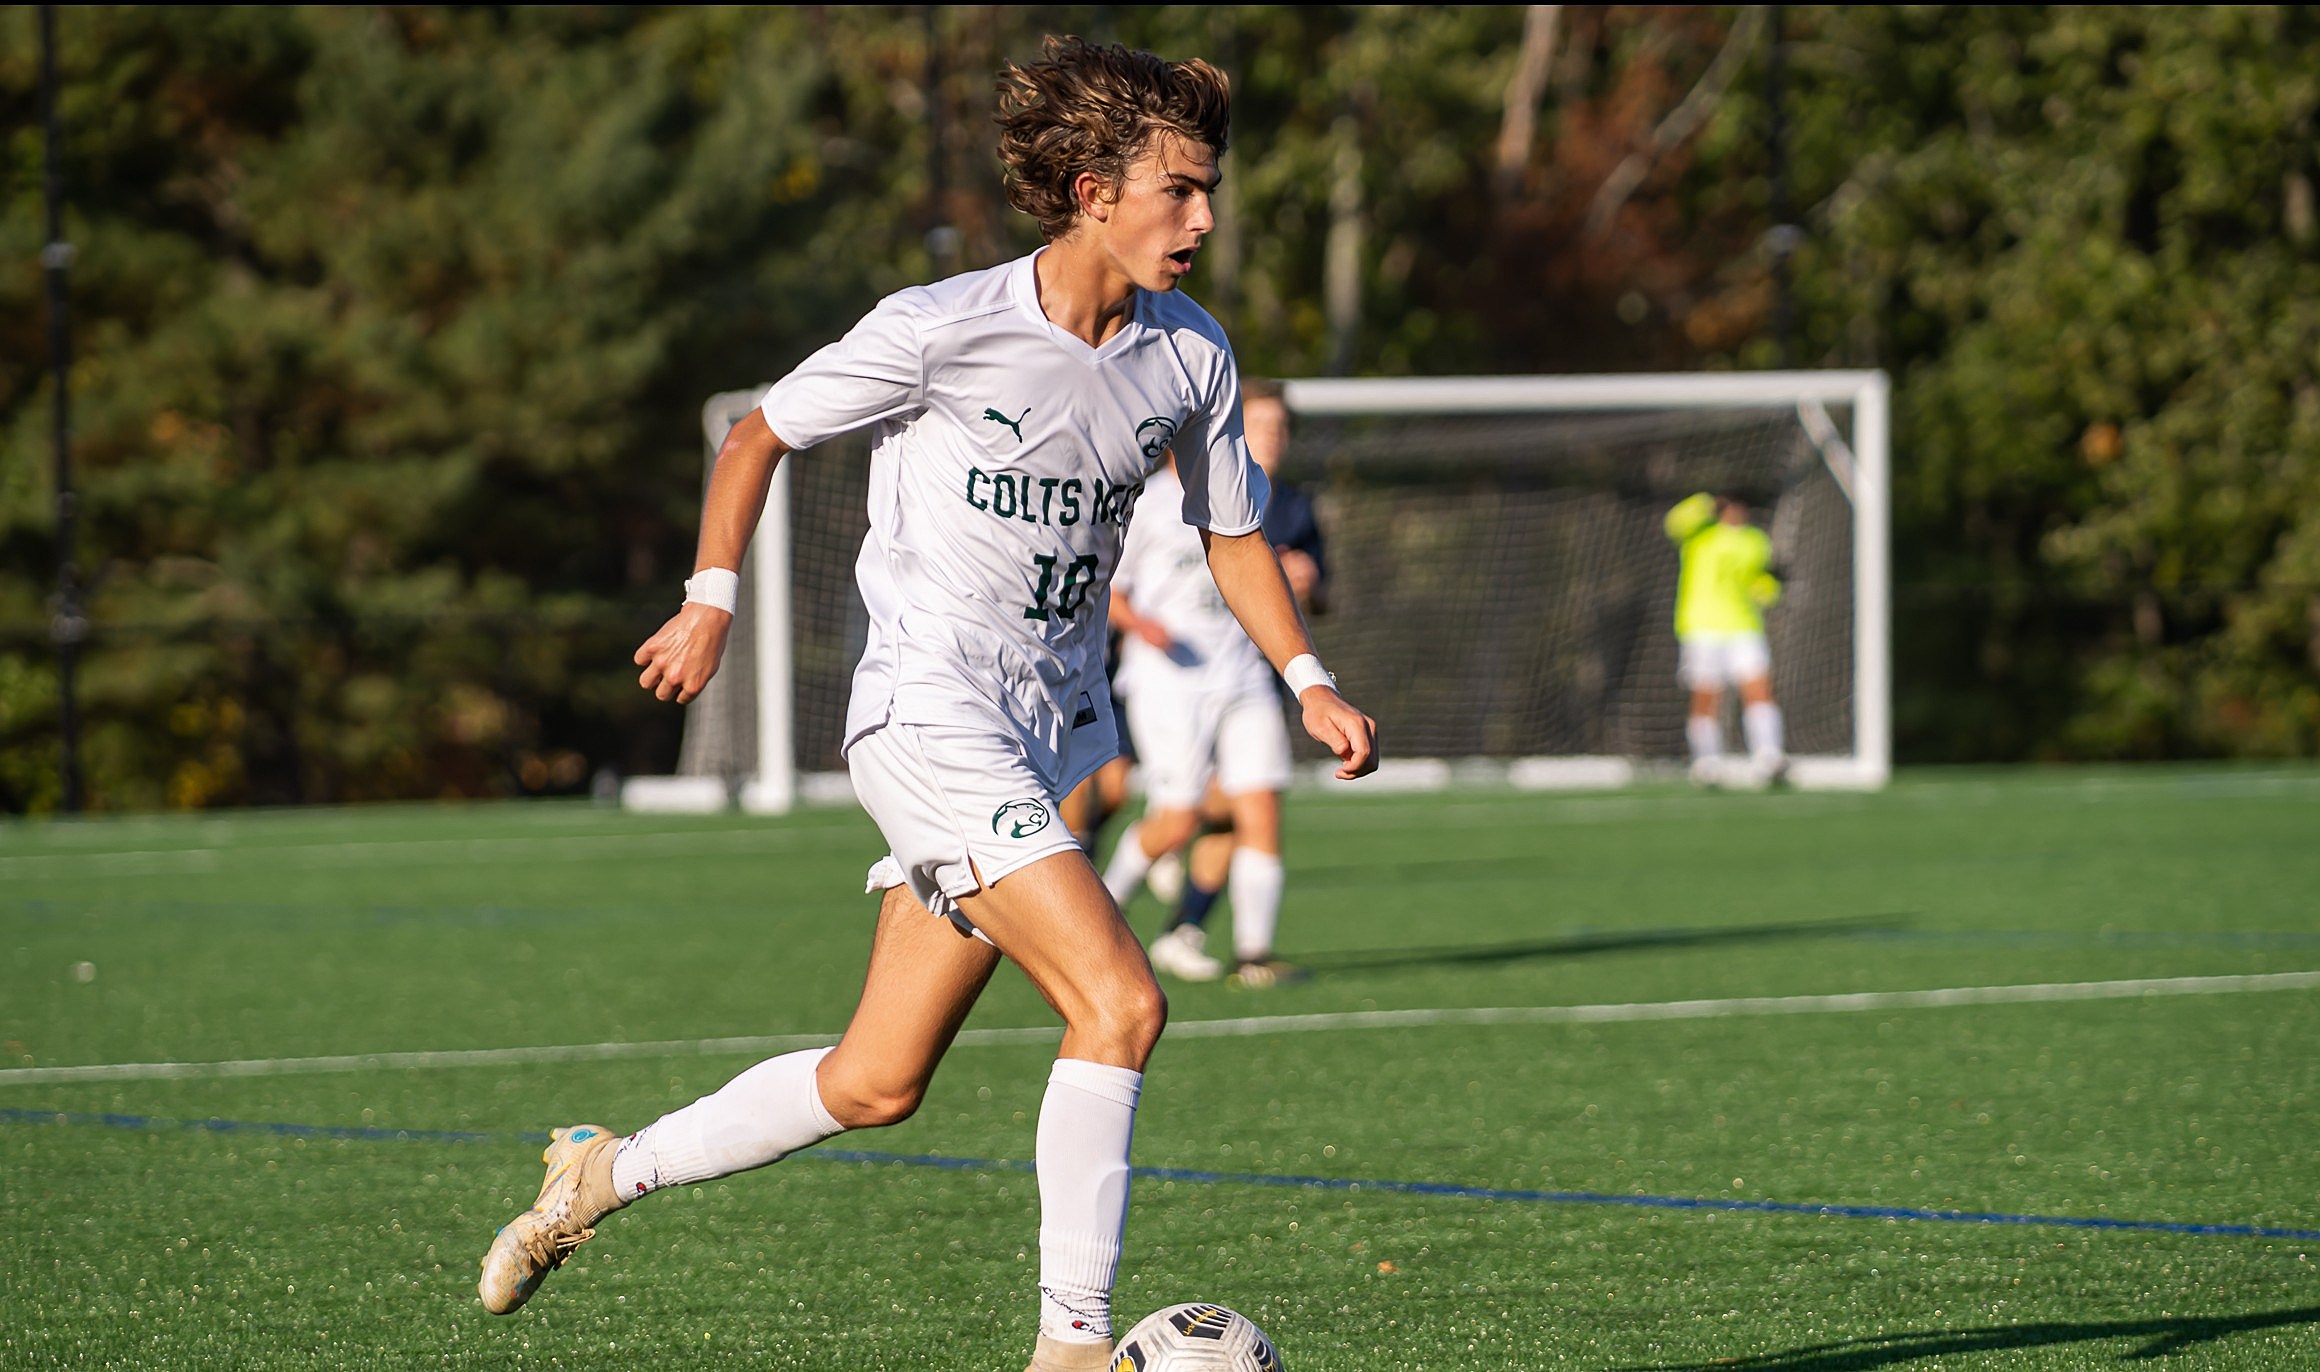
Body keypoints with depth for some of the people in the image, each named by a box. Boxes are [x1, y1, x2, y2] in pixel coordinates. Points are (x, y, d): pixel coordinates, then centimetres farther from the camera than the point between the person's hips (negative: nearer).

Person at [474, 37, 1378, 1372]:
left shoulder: (1193, 356, 3)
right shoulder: (942, 328, -13)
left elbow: (1233, 533, 18)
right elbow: (761, 433, 1)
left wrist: (1311, 681, 7)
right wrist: (713, 599, -5)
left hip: (1051, 730, 7)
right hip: (932, 710, -7)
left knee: (875, 1085, 9)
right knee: (1121, 1003, -20)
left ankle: (606, 1172, 28)